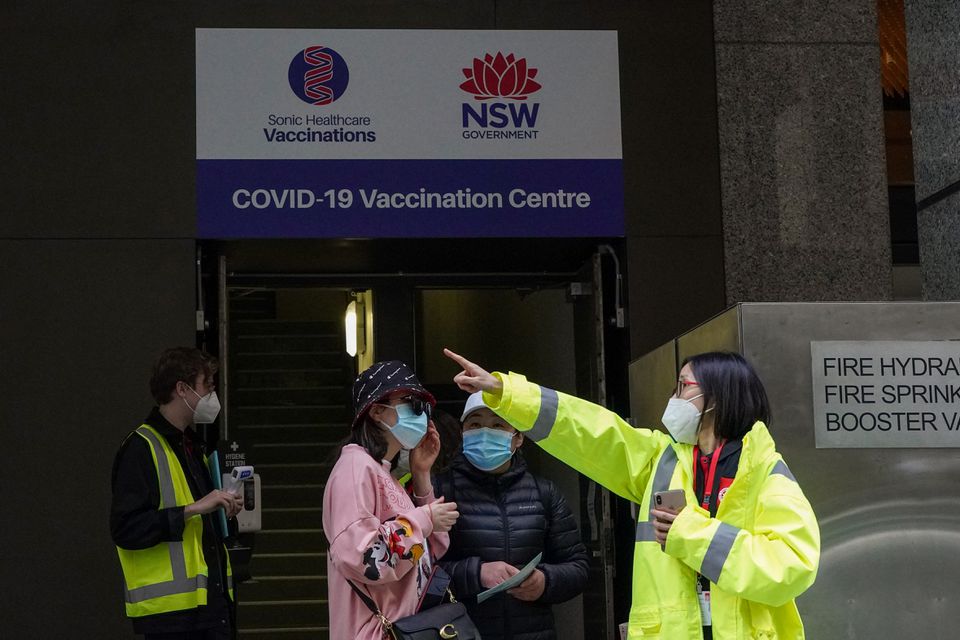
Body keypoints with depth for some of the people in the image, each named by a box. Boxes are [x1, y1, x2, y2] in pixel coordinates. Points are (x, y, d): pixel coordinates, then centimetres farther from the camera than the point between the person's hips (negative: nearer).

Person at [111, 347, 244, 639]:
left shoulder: (192, 445, 21)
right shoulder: (141, 448, -9)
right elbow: (126, 529, -18)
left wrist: (221, 510, 11)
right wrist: (192, 510, -21)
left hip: (211, 602, 9)